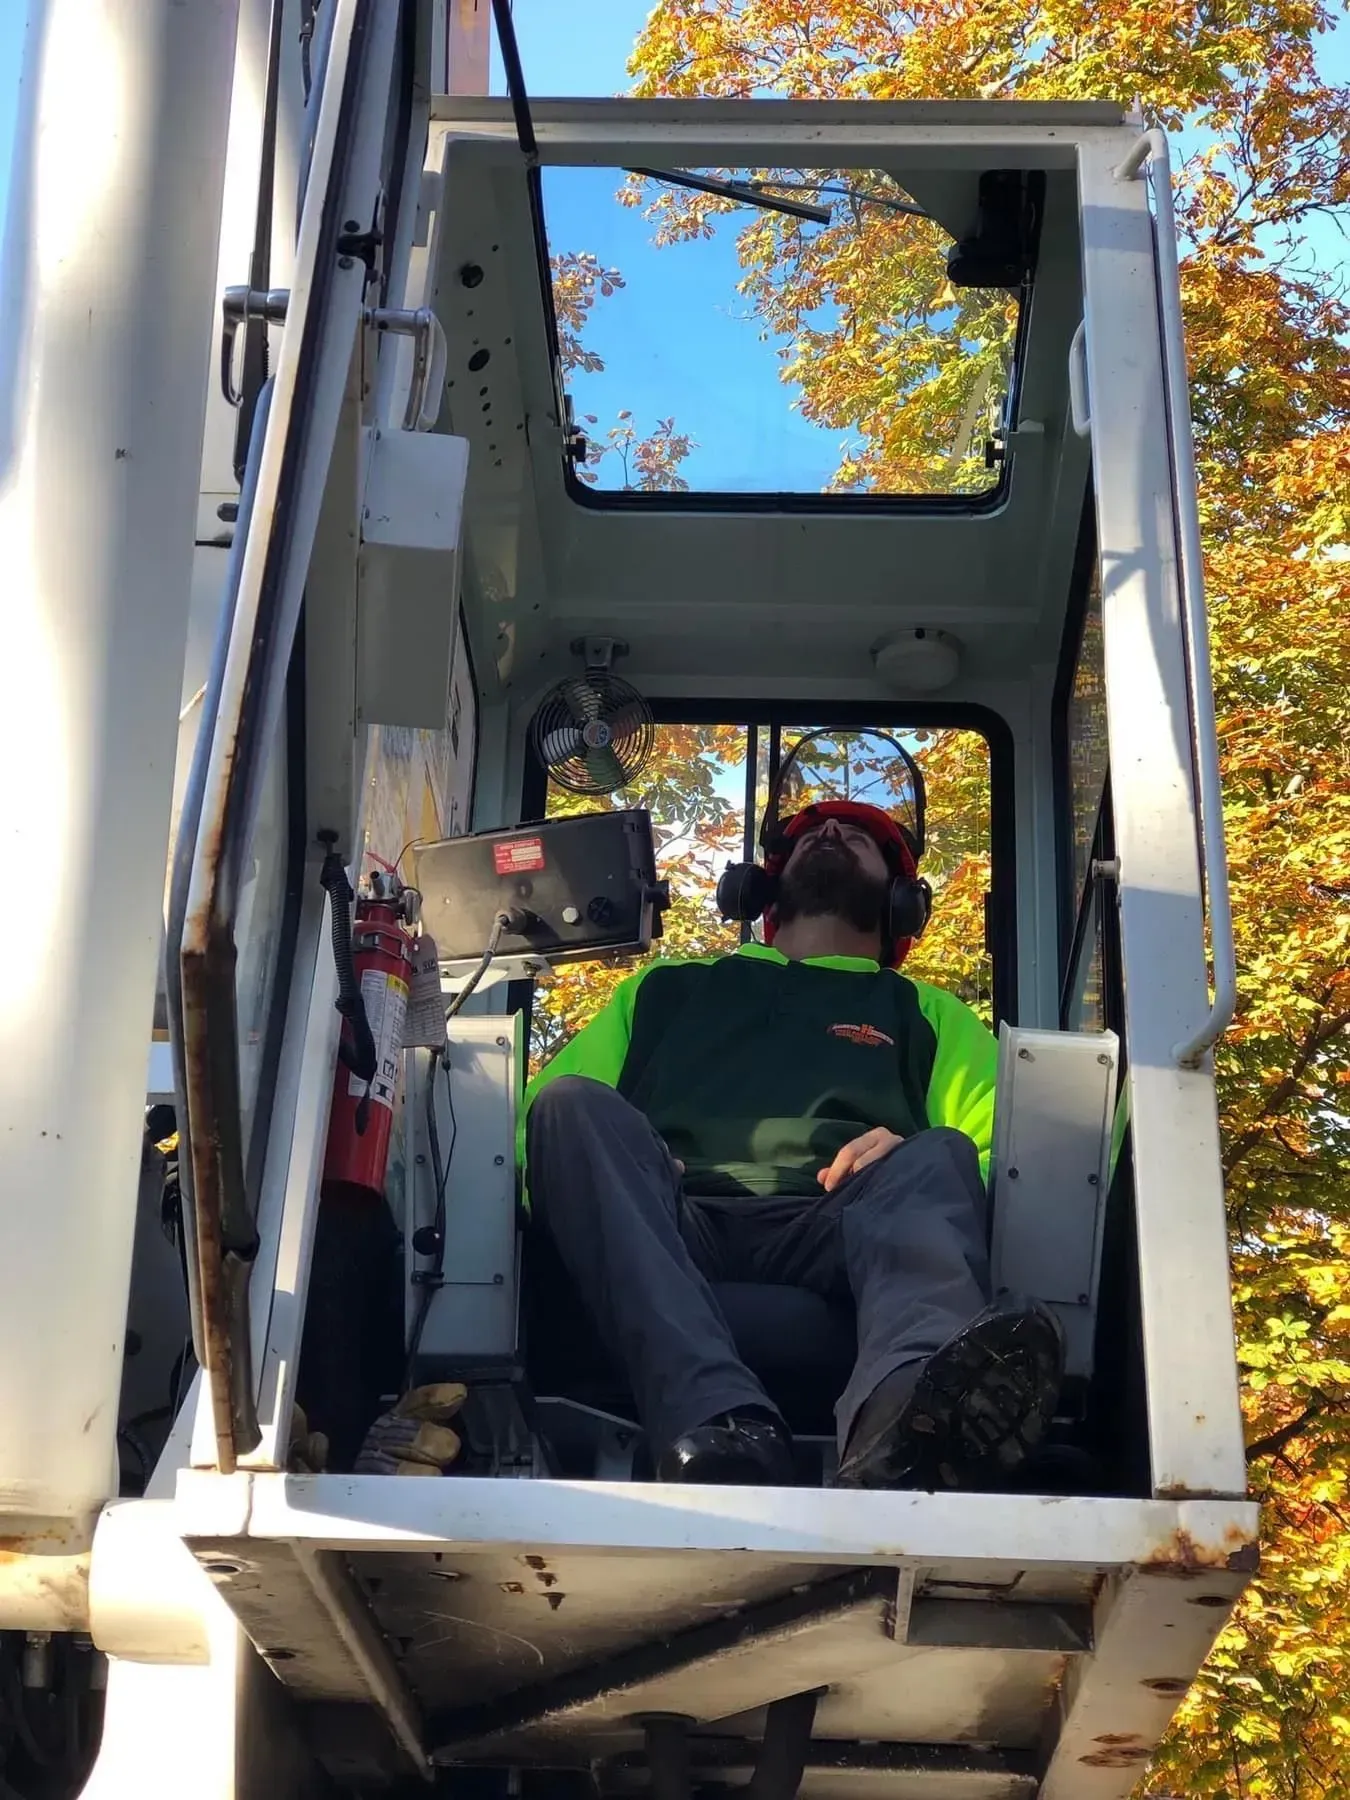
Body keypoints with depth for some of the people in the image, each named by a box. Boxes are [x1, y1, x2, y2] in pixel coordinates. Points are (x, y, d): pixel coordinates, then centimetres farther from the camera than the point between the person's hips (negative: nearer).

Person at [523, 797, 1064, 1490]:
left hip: (837, 1236, 0)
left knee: (937, 1157, -29)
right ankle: (719, 1424, -51)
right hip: (667, 1232, 0)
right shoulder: (664, 989, 36)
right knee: (575, 1103, -27)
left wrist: (916, 1160, -8)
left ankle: (899, 1422, -64)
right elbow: (542, 1103, 23)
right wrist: (615, 1164, -1)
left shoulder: (928, 1014, 33)